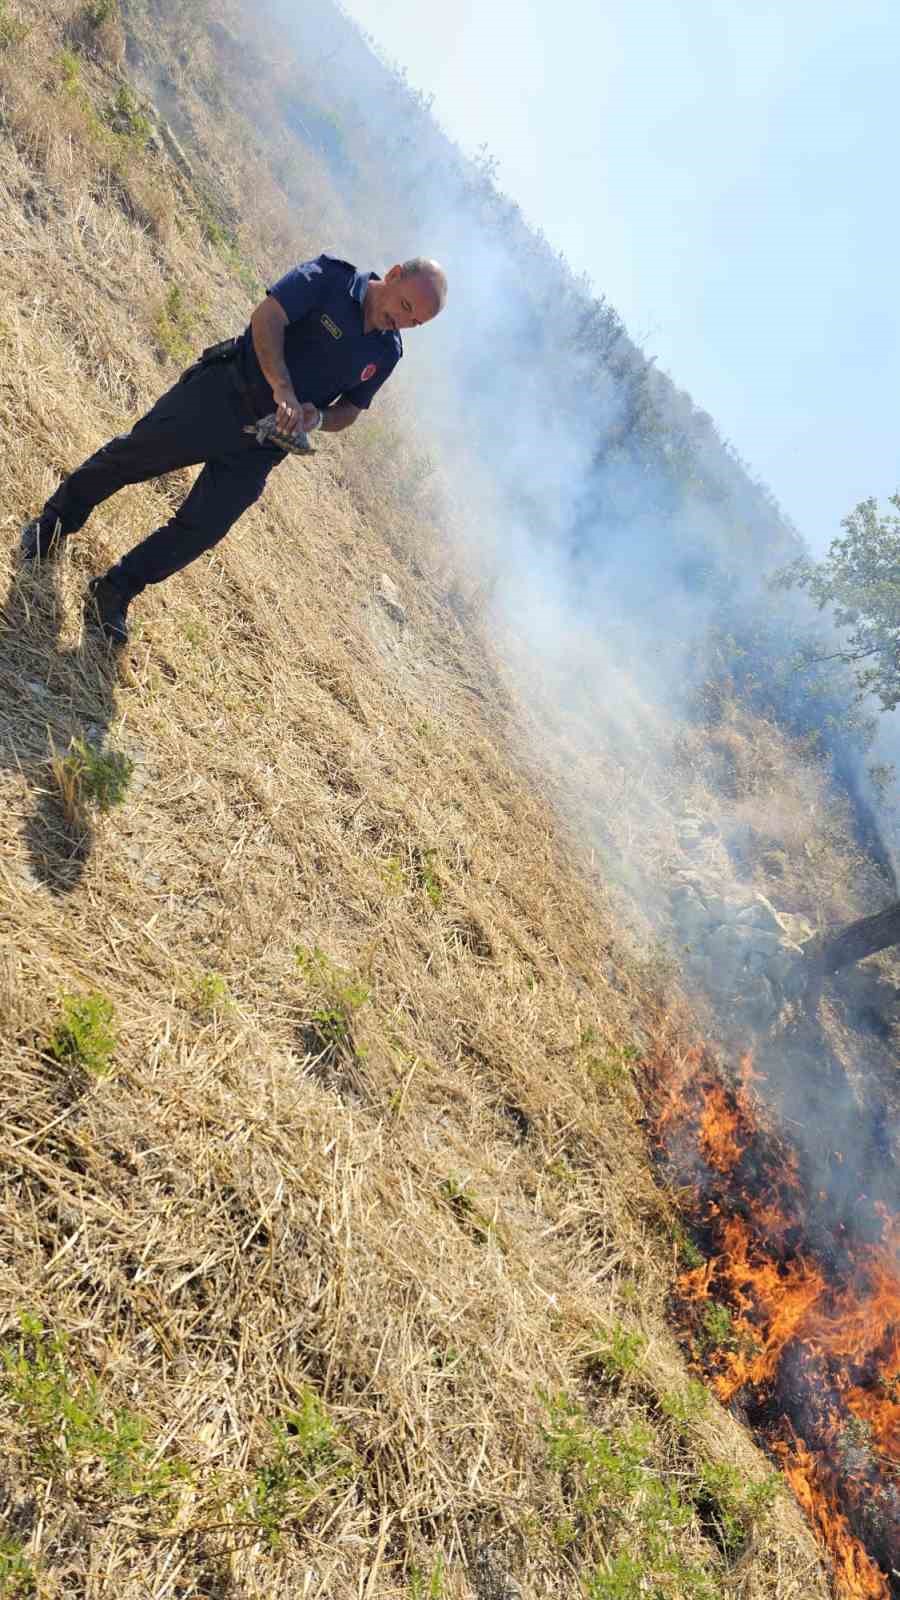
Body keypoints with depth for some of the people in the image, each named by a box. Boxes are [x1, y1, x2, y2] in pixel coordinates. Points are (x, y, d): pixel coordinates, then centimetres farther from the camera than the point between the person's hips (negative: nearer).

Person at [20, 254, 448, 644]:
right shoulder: (329, 276, -7)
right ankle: (55, 523, 26)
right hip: (222, 392, -3)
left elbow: (348, 412, 13)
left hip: (265, 442, 3)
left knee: (201, 530, -2)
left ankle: (113, 594, 13)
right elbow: (266, 318, -17)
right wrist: (282, 389, -31)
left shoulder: (387, 353, 6)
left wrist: (317, 417, -10)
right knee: (134, 455, 1)